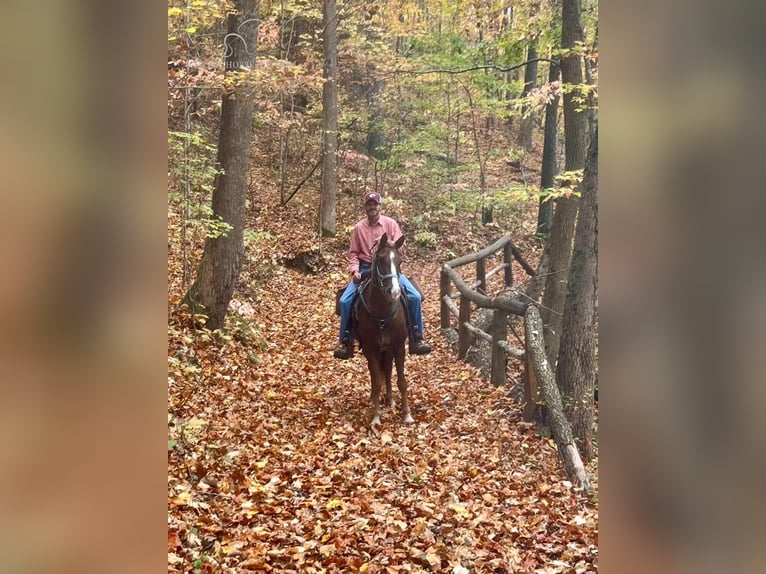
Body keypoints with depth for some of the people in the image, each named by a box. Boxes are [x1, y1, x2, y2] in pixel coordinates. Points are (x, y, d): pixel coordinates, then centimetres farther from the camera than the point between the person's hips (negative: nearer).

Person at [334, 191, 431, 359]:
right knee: (345, 300, -20)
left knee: (415, 296, -19)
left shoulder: (391, 224, 3)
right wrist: (355, 270, -12)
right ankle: (345, 341, -6)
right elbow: (353, 253, 6)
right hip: (366, 269, 0)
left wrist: (389, 244, -19)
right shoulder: (359, 227, 5)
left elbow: (402, 248, 0)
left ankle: (416, 338, -6)